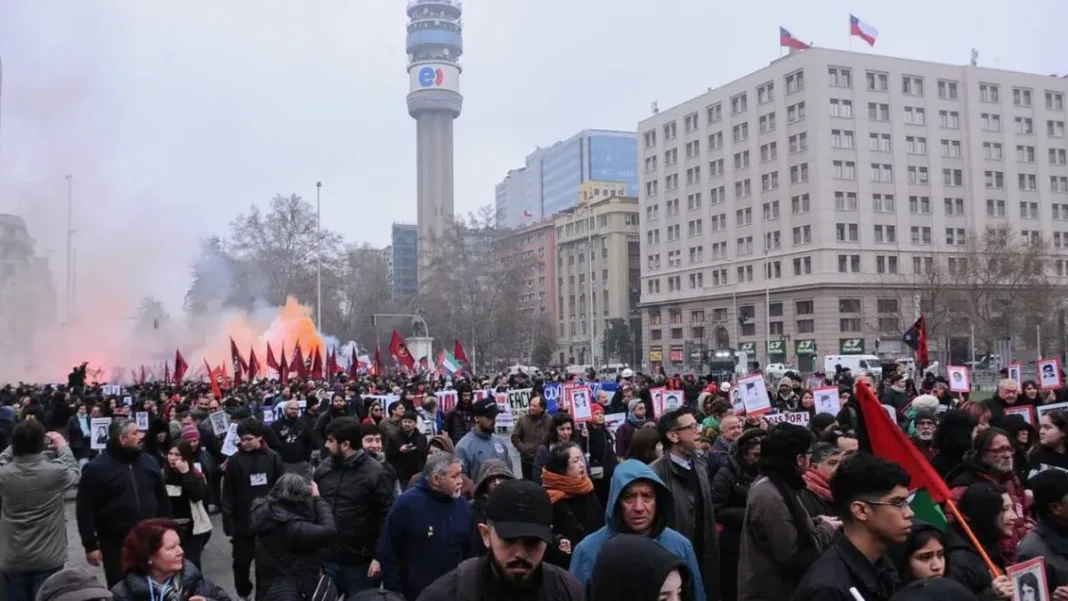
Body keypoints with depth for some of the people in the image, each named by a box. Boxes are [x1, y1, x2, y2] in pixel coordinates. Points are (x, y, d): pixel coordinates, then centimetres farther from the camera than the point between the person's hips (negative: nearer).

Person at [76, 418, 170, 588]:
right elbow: (85, 510, -9)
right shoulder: (96, 468, -9)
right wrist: (90, 546, -10)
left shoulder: (148, 462, 5)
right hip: (116, 543, -4)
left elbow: (162, 499, 12)